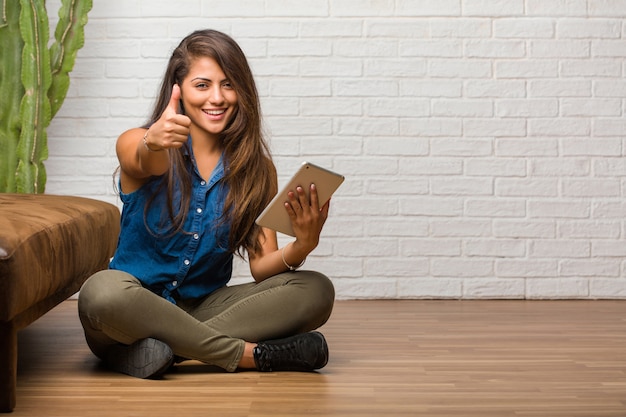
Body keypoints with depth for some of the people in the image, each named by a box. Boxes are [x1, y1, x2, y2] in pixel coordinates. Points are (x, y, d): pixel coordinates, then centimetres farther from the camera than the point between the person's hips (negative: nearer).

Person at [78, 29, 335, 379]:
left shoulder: (257, 167, 3)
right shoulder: (137, 144, -5)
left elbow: (261, 267, -1)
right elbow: (146, 162, -31)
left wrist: (301, 247, -23)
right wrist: (154, 144, -55)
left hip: (204, 307, 3)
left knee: (317, 291, -18)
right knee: (102, 293, -38)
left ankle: (156, 350, -26)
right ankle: (250, 354, -25)